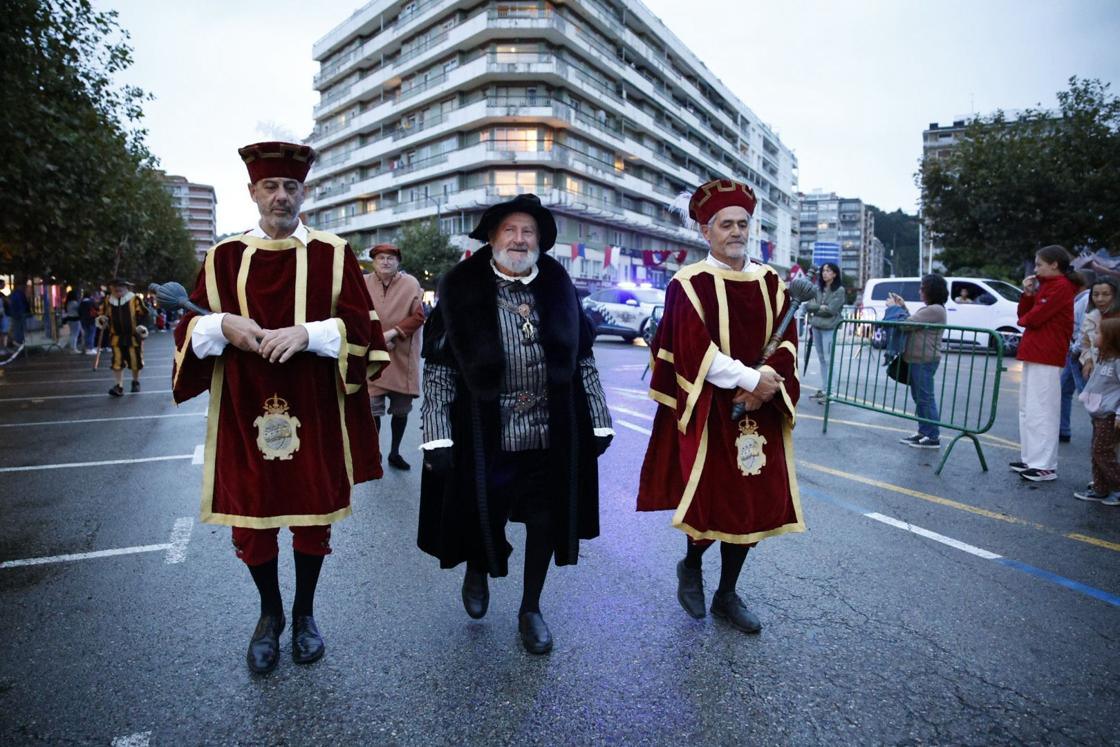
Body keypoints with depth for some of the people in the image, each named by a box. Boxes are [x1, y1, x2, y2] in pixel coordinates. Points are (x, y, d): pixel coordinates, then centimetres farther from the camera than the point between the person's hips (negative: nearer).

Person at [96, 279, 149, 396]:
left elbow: (143, 314, -2)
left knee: (135, 361, 6)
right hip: (116, 337, 2)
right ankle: (119, 386, 0)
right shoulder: (107, 301, 7)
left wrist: (141, 326, -15)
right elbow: (102, 315, 16)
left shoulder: (135, 300, -3)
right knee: (117, 362, -2)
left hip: (133, 336, -2)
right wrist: (101, 320, -6)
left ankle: (136, 382, 28)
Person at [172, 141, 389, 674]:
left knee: (313, 516, 10)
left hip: (314, 412, -1)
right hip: (244, 411, 2)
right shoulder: (224, 257, 8)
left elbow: (361, 327, -4)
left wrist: (308, 332, -20)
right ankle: (270, 613, 34)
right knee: (249, 518, 9)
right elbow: (191, 328, 8)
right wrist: (223, 325, -13)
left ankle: (304, 613, 33)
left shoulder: (333, 254, 2)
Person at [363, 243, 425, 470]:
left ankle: (395, 453, 27)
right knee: (373, 409, -2)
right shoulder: (363, 284, 0)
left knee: (401, 409, 10)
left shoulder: (411, 283, -1)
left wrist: (393, 332, -15)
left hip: (402, 357, 1)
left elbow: (418, 316, -4)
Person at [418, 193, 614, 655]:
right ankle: (477, 571, 49)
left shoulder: (558, 287, 3)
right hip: (484, 438, -2)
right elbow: (439, 369, -6)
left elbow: (583, 361, 7)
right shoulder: (461, 288, -5)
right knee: (482, 518, 13)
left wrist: (599, 422, 5)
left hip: (552, 437, 3)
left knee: (545, 521, 13)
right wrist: (437, 438, -10)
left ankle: (531, 609, 37)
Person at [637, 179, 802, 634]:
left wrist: (767, 380, -15)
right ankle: (691, 566, 29)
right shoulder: (688, 284, -7)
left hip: (758, 412, 5)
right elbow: (692, 349, -16)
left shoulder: (771, 282, 9)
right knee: (711, 502, -4)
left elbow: (787, 341, 3)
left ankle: (727, 596, 28)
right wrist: (748, 378, -20)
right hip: (708, 412, -5)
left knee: (755, 503, 9)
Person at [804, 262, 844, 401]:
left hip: (829, 328, -6)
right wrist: (820, 307, -10)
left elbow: (831, 310, -13)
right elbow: (808, 305, 6)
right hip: (816, 327, 6)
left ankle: (828, 391, -5)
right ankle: (823, 389, 16)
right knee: (821, 359, 10)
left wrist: (815, 309, -4)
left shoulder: (839, 290, -4)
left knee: (828, 360, -7)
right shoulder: (818, 289, 13)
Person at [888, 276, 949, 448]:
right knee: (919, 397, 15)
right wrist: (902, 306, 14)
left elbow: (908, 323, -18)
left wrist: (896, 308, -3)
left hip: (924, 361, -10)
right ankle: (924, 432, 23)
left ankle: (933, 437, 1)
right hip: (917, 359, 10)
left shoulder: (935, 310, -15)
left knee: (926, 398, -5)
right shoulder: (930, 309, 18)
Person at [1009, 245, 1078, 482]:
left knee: (1040, 411, -10)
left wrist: (1024, 320, 5)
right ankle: (1031, 458, 21)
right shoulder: (1046, 286, 18)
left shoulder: (1061, 286, -11)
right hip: (1034, 355, 10)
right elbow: (1024, 314, 16)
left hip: (1045, 357, -10)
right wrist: (1027, 293, 1)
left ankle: (1045, 466, -7)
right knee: (1027, 410, 14)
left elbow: (1034, 317, -17)